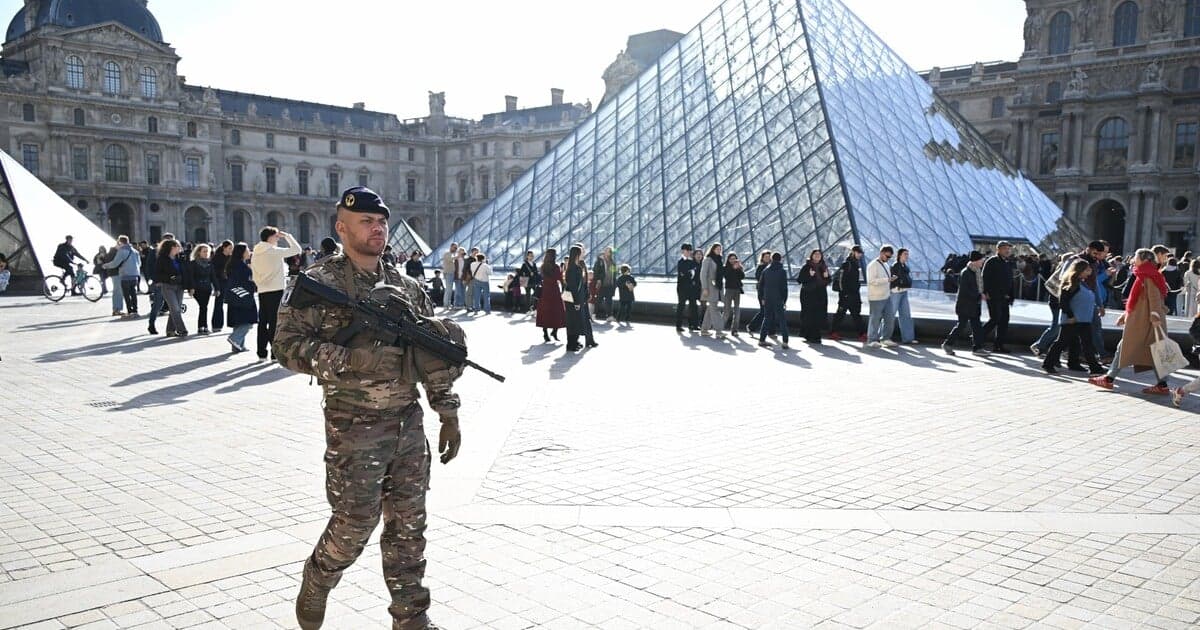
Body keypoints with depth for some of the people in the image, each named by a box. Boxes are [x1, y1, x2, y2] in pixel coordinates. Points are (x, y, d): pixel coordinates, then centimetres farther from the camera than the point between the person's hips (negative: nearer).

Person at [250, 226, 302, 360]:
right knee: (275, 323, -3)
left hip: (262, 292, 6)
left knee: (263, 322, 10)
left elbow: (254, 275, 13)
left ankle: (261, 353, 13)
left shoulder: (255, 253, 9)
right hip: (276, 290, -6)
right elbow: (297, 249, -8)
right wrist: (287, 236, 1)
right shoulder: (275, 251, -10)